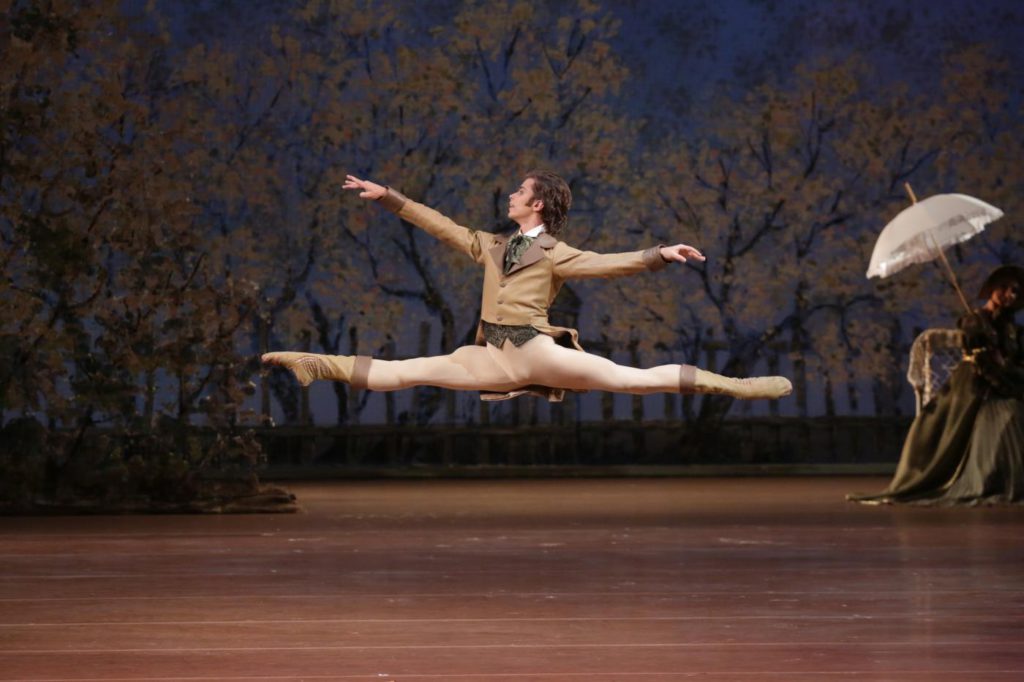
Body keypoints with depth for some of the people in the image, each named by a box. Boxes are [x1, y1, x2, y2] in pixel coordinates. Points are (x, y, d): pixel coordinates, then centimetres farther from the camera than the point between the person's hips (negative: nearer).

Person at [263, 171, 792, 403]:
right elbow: (440, 225, 24)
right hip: (494, 357, 5)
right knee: (403, 372, 1)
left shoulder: (557, 255, 3)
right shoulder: (491, 247, 20)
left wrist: (660, 255, -22)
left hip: (536, 350, -5)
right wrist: (387, 196, 25)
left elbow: (608, 264, -8)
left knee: (629, 377, -18)